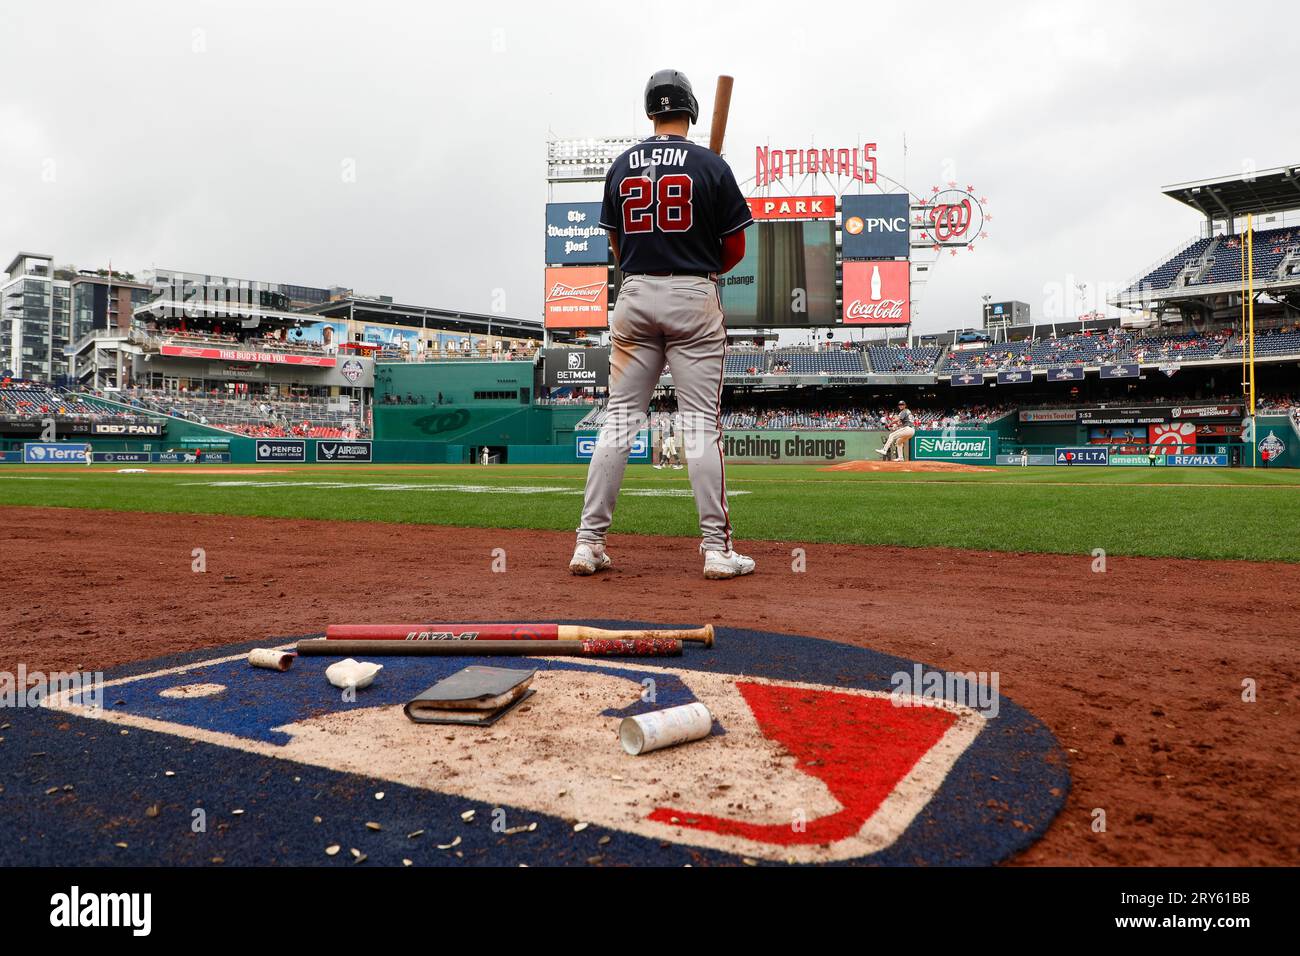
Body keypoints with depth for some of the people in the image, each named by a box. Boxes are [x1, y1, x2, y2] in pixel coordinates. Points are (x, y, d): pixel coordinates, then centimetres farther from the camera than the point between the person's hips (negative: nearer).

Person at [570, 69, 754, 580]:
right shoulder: (711, 165, 0)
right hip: (694, 297, -3)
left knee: (619, 419, 4)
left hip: (635, 296, 3)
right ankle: (717, 549, 0)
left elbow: (617, 248, 14)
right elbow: (735, 248, 2)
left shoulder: (622, 166, 9)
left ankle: (588, 543, 4)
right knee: (701, 423, -2)